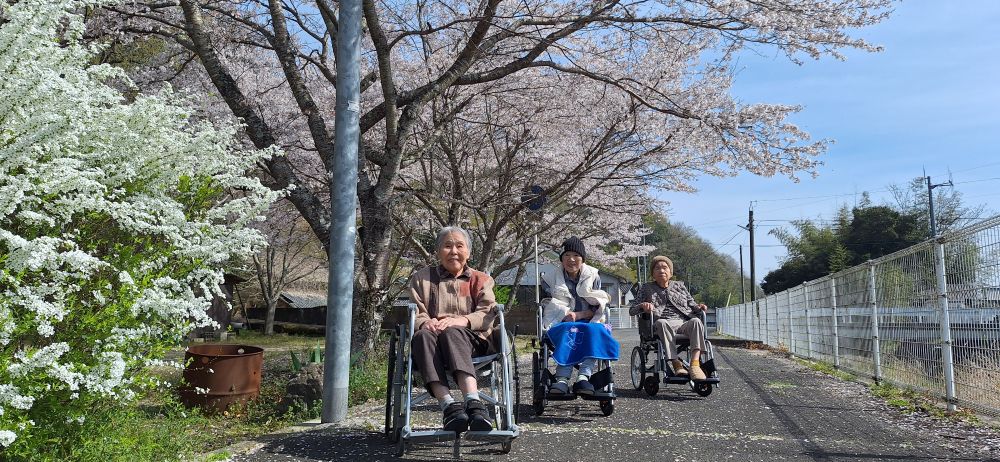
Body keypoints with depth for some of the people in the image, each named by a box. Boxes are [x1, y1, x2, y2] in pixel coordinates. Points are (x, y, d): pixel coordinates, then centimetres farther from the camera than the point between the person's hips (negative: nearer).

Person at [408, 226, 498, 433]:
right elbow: (413, 312, 10)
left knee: (452, 333, -37)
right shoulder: (422, 278, 25)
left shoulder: (481, 280, 22)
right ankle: (448, 404, -51)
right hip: (431, 337, 1)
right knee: (423, 335, -36)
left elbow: (487, 313, 4)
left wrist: (459, 321, -17)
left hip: (472, 341, -1)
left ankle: (473, 402, -55)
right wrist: (424, 322, -16)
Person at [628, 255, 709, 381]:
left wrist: (698, 307, 1)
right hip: (663, 325, -2)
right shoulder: (647, 288, 21)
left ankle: (695, 363, -44)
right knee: (661, 322, -38)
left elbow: (692, 305, 26)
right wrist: (643, 305, -7)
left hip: (684, 323, 2)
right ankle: (676, 364, -44)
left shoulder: (679, 286, 27)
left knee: (696, 321, -33)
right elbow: (631, 310, 15)